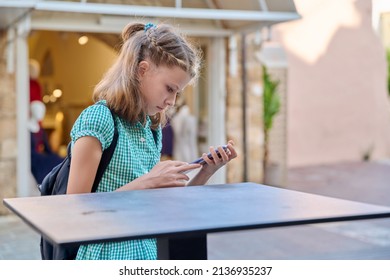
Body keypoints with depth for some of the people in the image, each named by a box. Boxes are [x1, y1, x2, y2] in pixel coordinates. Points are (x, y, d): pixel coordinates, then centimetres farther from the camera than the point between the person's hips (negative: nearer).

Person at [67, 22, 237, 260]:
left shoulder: (152, 130, 11)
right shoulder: (98, 118, -12)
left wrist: (207, 171, 2)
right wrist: (144, 183, -19)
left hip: (149, 252, 7)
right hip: (109, 254, -7)